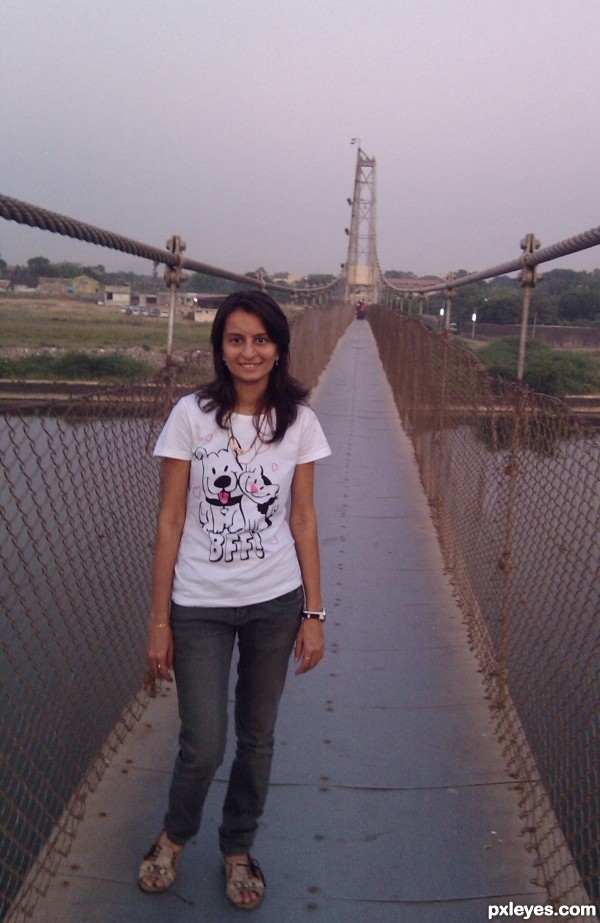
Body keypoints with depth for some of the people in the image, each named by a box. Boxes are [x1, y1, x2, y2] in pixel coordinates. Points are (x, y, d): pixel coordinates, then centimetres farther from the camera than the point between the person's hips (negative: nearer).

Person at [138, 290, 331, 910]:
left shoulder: (299, 421, -1)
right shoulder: (192, 415, -7)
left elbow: (303, 520, 3)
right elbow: (170, 520, -5)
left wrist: (313, 613, 1)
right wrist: (159, 619, -6)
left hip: (275, 602, 2)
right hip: (199, 605, -2)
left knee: (257, 738, 14)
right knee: (203, 746, 2)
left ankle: (238, 848, 39)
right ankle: (173, 836, 35)